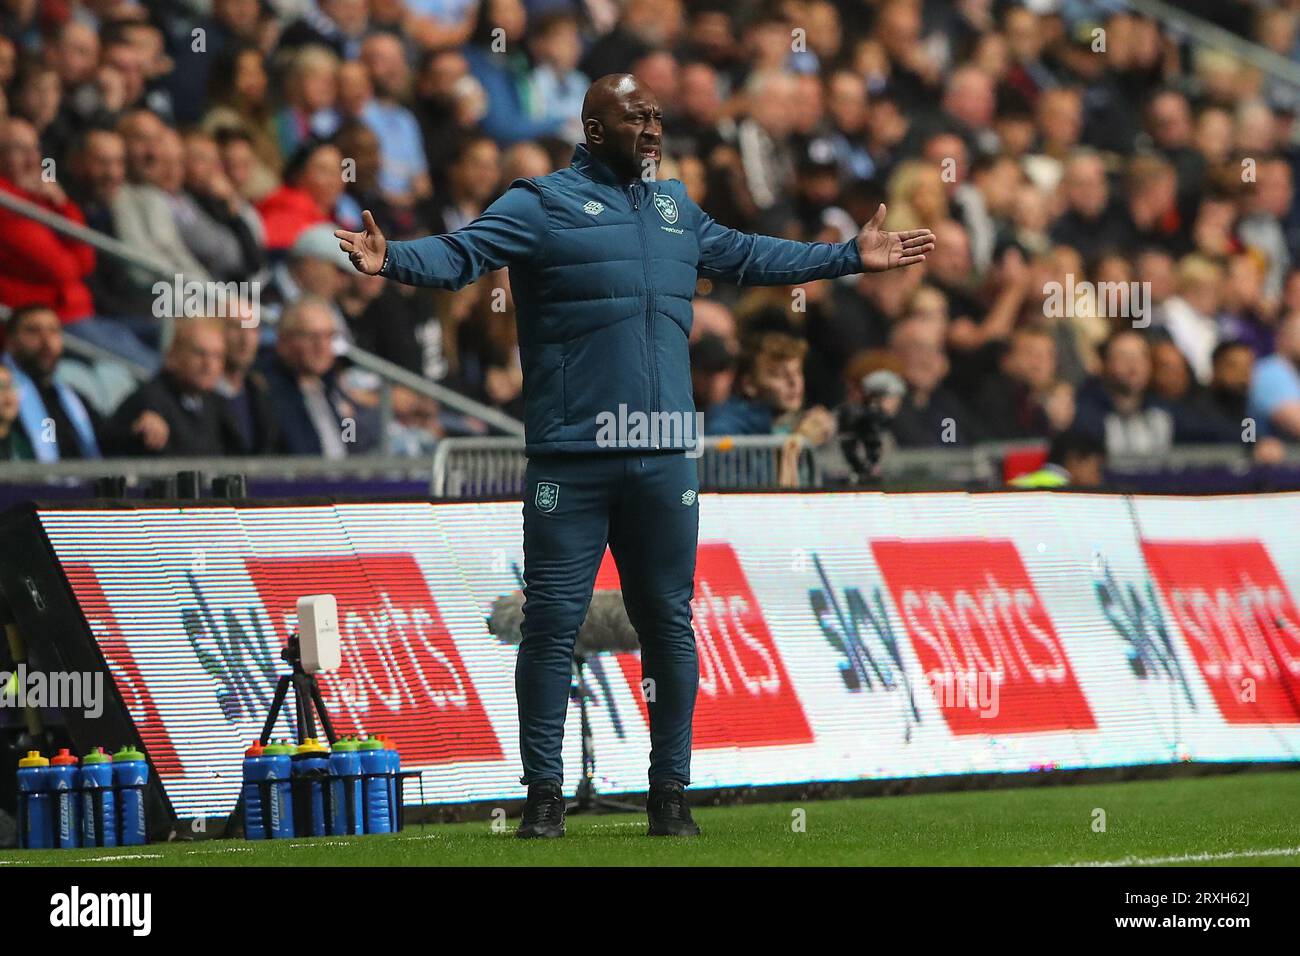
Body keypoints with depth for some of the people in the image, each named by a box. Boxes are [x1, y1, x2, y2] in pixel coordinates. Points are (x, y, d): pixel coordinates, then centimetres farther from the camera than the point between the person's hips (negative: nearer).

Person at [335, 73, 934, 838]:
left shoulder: (675, 207, 17)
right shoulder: (544, 204, -2)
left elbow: (748, 256, 32)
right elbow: (461, 254, -14)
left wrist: (851, 258, 36)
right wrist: (393, 259, -34)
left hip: (665, 461, 5)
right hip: (572, 461, -5)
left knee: (669, 624, 9)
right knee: (553, 624, -3)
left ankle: (671, 791, 17)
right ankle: (545, 794, 4)